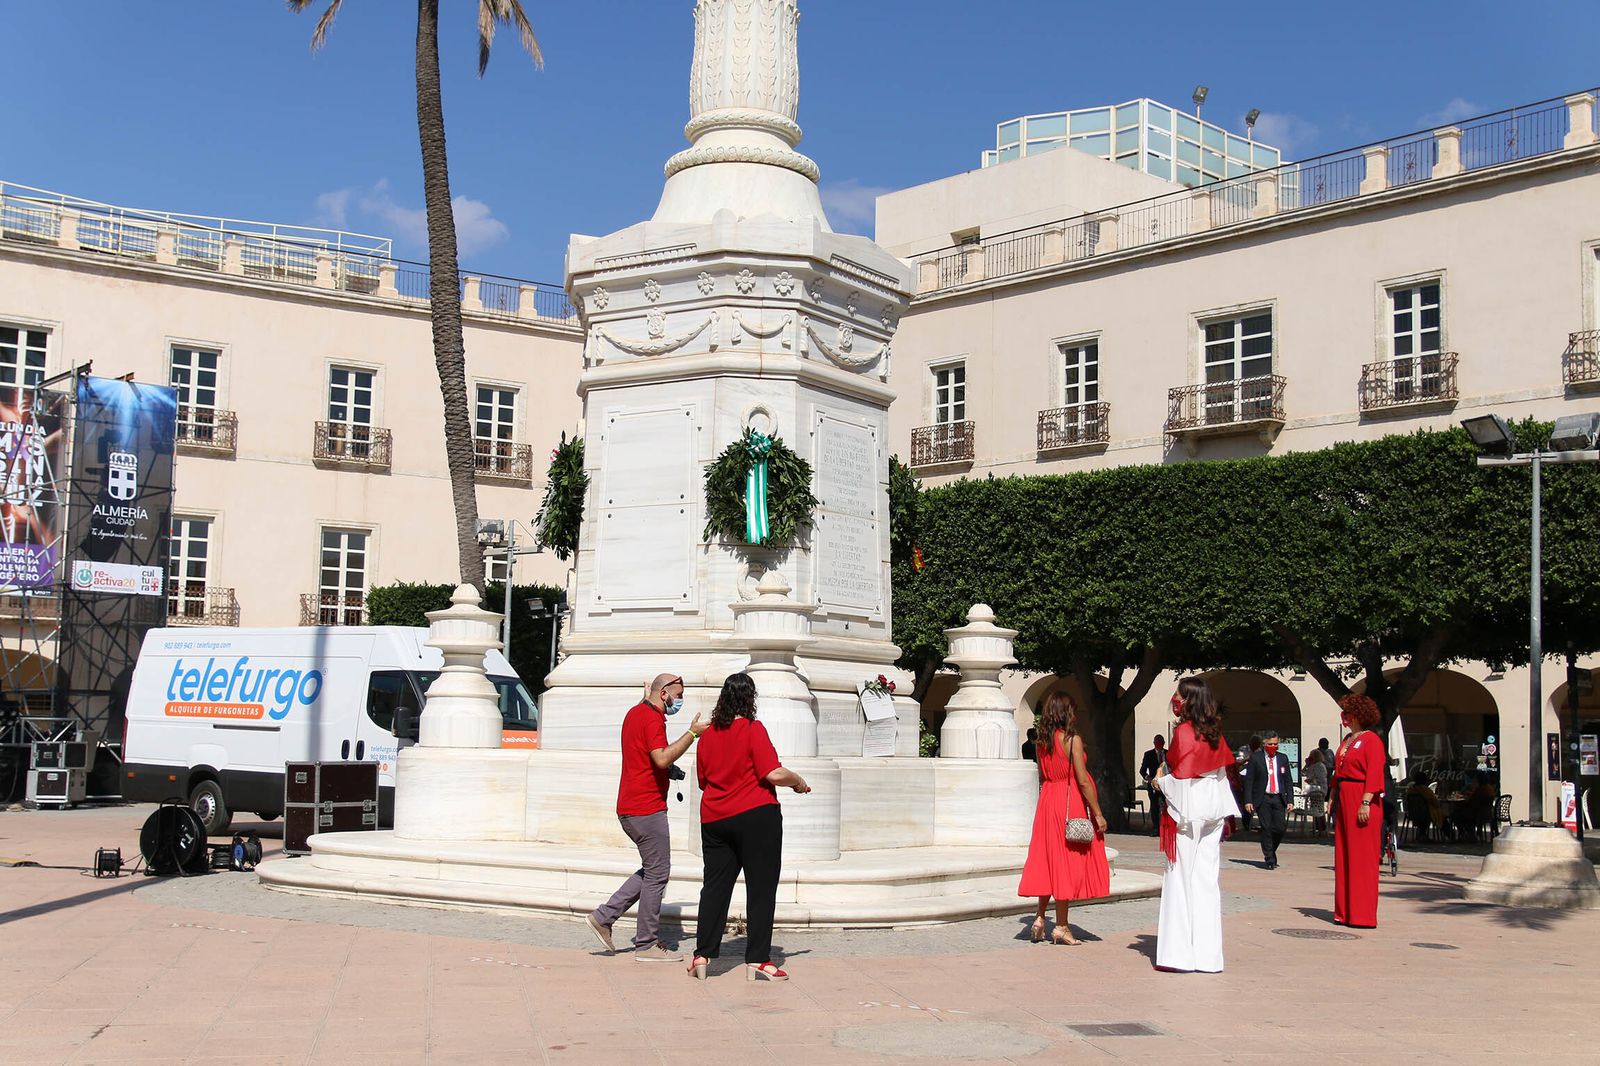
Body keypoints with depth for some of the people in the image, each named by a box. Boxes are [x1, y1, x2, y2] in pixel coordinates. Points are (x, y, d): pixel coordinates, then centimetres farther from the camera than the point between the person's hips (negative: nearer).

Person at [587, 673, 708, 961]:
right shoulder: (653, 719, -15)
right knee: (657, 873, -2)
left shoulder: (635, 713, 15)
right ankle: (646, 945, 4)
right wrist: (692, 733, -24)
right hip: (646, 808, -10)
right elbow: (662, 758, -29)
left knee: (652, 870, 17)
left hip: (629, 808, 10)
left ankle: (604, 916, 14)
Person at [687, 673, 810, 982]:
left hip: (714, 820, 5)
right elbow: (774, 774, -16)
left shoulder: (708, 735, 8)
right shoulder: (753, 729, -9)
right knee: (761, 888, 1)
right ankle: (757, 960, 0)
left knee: (715, 887, 9)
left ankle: (702, 956, 8)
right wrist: (798, 781, 3)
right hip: (756, 817, -5)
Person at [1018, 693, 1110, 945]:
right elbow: (1083, 780, -15)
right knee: (1066, 861, 0)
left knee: (1049, 860, 15)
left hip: (1047, 801, 6)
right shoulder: (1072, 739, -13)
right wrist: (1098, 814, -10)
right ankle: (1061, 927, 5)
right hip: (1070, 804, -6)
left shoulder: (1042, 741, 6)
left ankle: (1040, 917, 14)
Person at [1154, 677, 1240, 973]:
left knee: (1182, 878, -2)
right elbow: (1223, 772, 13)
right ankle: (1207, 953, 8)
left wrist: (1160, 779, 2)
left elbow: (1180, 776, -16)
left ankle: (1181, 951, -1)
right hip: (1212, 811, 7)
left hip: (1186, 812, -7)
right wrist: (1227, 814, 18)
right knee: (1206, 880, 7)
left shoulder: (1184, 731, -13)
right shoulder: (1214, 733, 9)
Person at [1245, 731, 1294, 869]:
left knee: (1280, 827, -5)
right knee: (1266, 829, -3)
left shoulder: (1283, 758, 11)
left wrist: (1290, 800, 3)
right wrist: (1248, 801, -8)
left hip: (1278, 798, 3)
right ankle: (1270, 859, 6)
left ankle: (1270, 851, 21)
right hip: (1262, 799, -2)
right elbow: (1249, 780, 0)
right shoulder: (1255, 758, 1)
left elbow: (1288, 781, 12)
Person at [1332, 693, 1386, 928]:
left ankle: (1363, 915, -2)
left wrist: (1366, 803, -22)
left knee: (1362, 857, -5)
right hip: (1344, 801, 9)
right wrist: (1333, 799, 13)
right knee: (1343, 856, 9)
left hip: (1361, 801, -9)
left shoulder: (1371, 740, -9)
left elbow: (1374, 775, -16)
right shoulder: (1347, 740, 16)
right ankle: (1345, 911, 15)